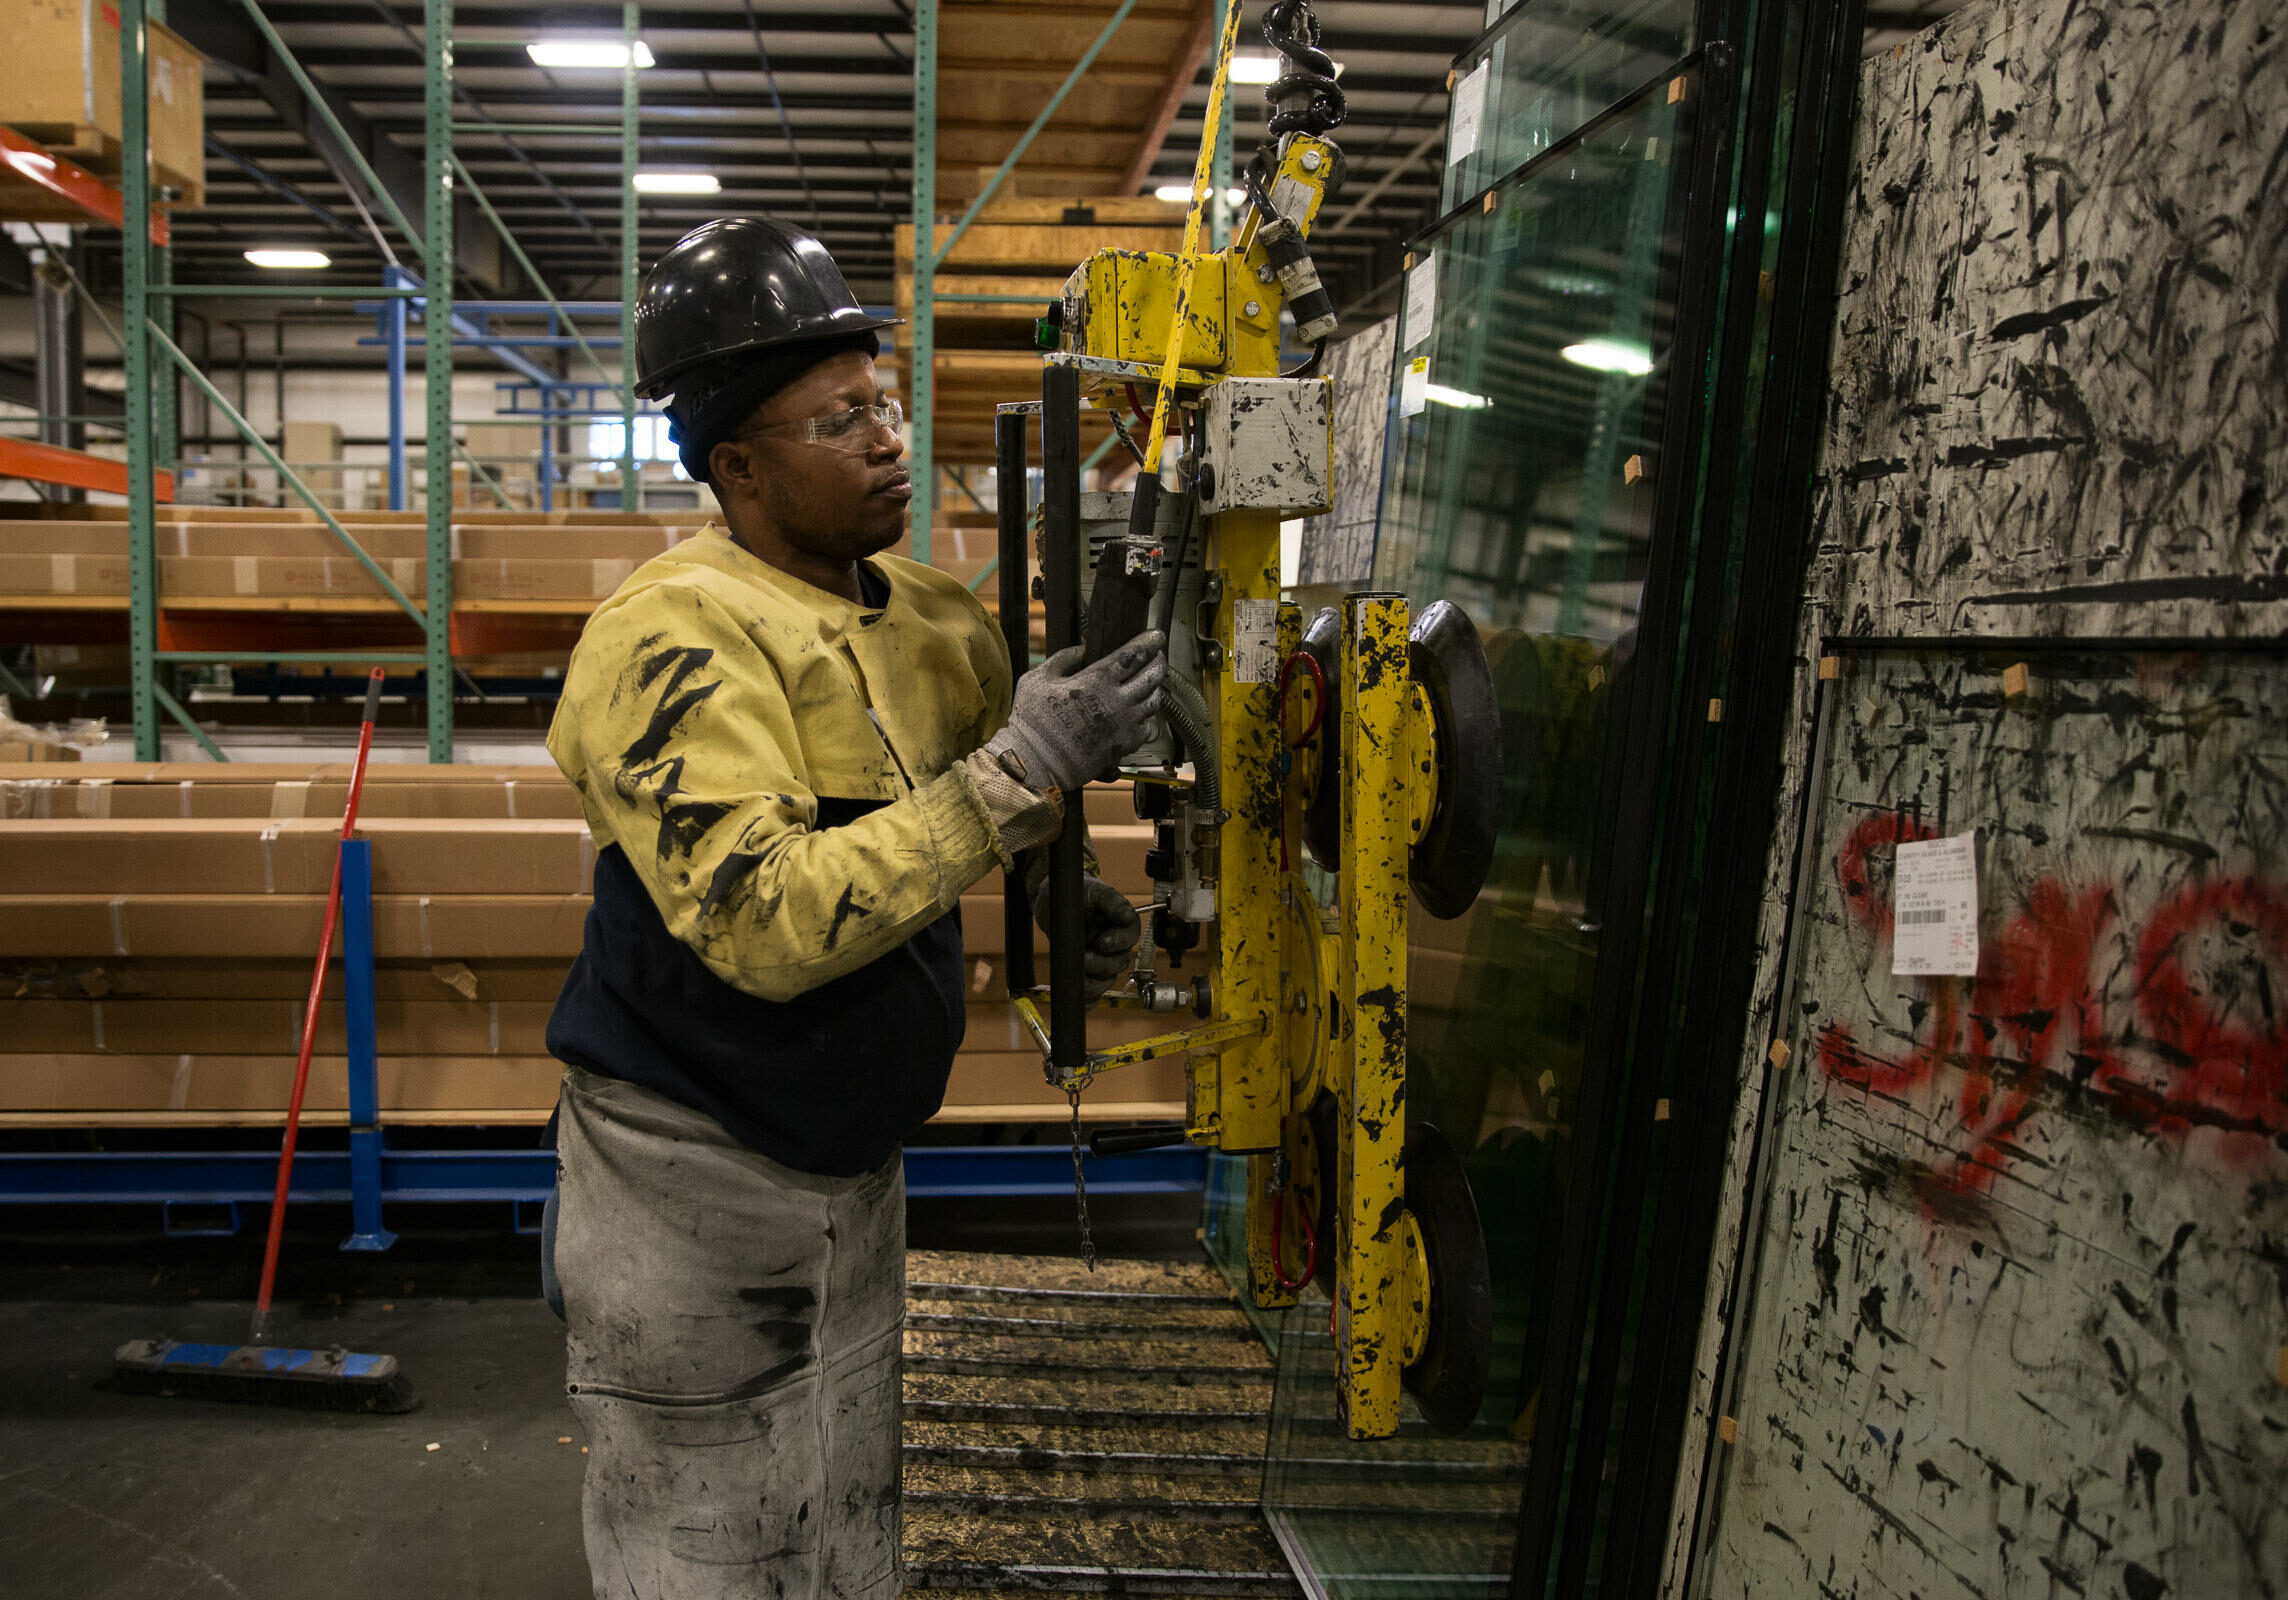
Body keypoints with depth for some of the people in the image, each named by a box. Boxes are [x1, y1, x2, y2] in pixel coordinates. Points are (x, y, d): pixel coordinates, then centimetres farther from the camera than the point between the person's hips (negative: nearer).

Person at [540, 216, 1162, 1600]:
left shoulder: (935, 620, 2)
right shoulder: (677, 636, -21)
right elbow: (766, 922, -32)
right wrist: (1018, 777, -33)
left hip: (858, 1163, 7)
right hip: (693, 1176, -7)